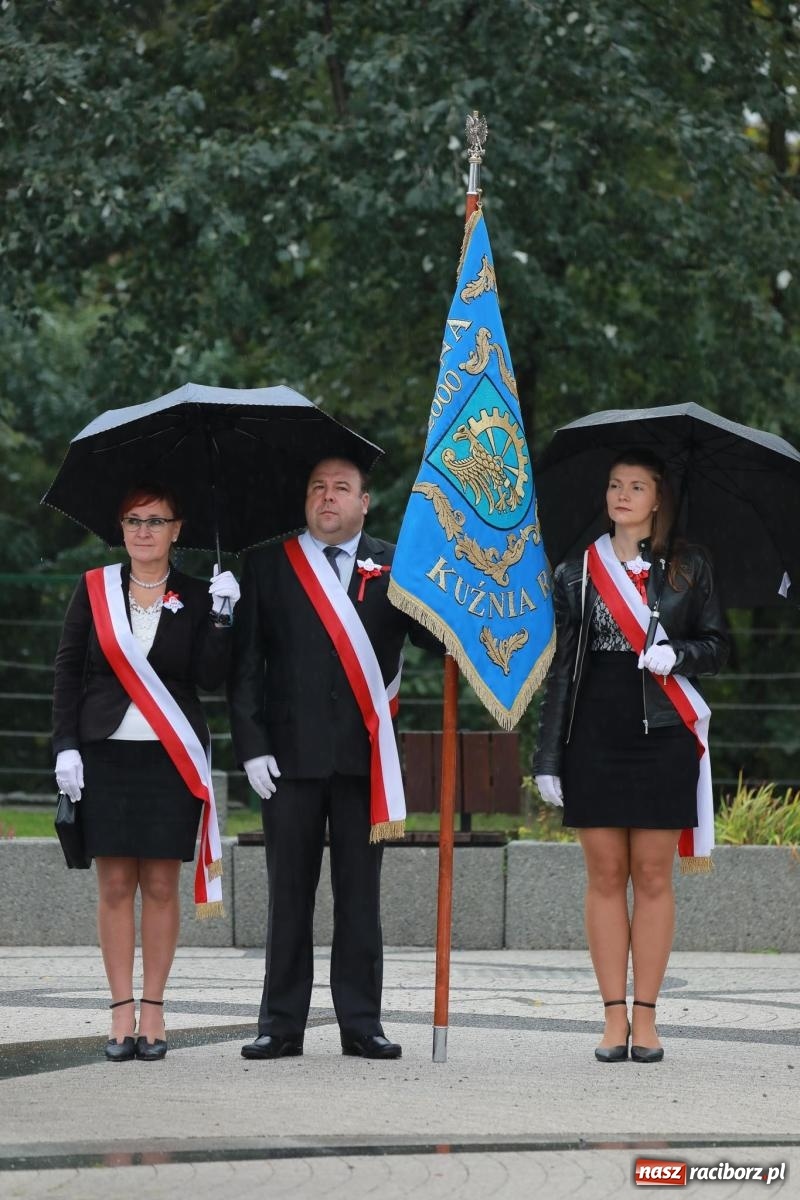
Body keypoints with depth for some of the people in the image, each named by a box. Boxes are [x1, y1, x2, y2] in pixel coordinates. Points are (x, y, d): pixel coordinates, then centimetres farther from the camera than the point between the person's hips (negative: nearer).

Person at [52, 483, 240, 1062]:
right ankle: (123, 1012, 3)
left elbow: (211, 677, -4)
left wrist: (220, 616, -15)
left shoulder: (197, 596, 5)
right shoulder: (94, 589, 7)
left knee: (161, 884, 0)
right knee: (115, 885, -1)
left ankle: (154, 1012, 6)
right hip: (106, 752, 1)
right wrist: (66, 746, -2)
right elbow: (68, 671, 6)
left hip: (172, 755, 0)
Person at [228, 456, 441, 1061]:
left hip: (363, 755, 1)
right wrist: (251, 744, -6)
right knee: (289, 892, 3)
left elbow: (436, 636, -1)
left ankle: (362, 1022, 9)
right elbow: (246, 663, 2)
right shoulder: (268, 564, 5)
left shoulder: (394, 566, 7)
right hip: (290, 754, -1)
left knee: (360, 893, 4)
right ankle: (282, 1024, 8)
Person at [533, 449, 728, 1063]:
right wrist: (548, 756, 4)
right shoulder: (577, 572, 8)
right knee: (605, 876, 2)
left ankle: (646, 1017, 4)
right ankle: (615, 1017, 5)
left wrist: (677, 655, -14)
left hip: (663, 736, -1)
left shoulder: (690, 566, 6)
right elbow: (560, 666, 7)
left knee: (652, 875, 0)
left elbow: (716, 645, 9)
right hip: (594, 736, 1)